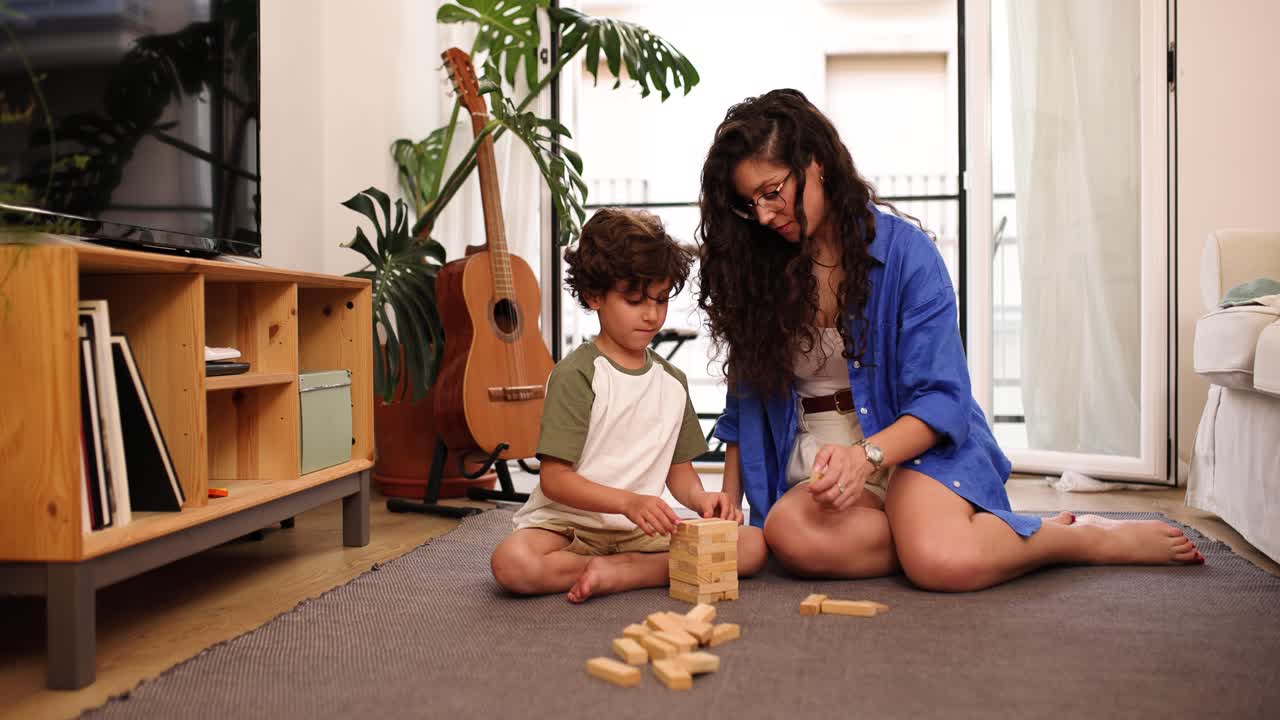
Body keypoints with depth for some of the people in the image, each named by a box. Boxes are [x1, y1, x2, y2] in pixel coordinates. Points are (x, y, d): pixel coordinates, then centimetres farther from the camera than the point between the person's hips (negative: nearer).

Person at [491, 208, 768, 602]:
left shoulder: (672, 381, 10)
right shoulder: (575, 374, -9)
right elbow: (554, 479, -14)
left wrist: (700, 498, -8)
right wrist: (628, 502, -27)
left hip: (642, 531, 5)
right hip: (568, 525, -4)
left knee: (753, 544, -13)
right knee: (513, 562, -36)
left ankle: (614, 573, -17)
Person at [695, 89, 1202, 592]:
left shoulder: (904, 251, -7)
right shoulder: (756, 269, 4)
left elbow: (942, 399, -10)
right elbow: (746, 397, 12)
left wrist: (867, 456, -28)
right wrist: (729, 500, 2)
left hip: (913, 442, -3)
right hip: (815, 456, 3)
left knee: (943, 561, -34)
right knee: (791, 535, -33)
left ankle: (1096, 537, -5)